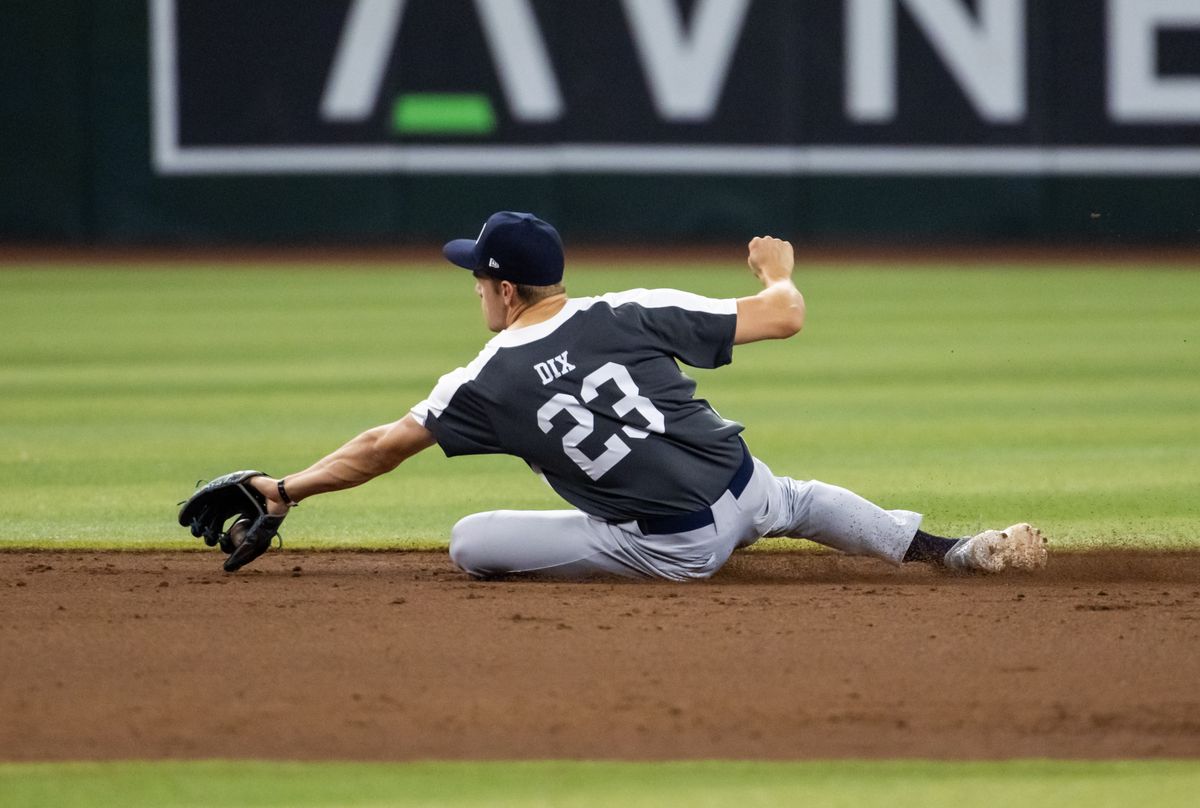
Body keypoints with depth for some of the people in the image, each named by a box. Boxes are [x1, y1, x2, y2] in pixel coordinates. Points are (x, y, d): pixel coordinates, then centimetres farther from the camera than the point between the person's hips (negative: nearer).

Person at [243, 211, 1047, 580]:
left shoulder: (489, 384, -5)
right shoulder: (634, 316, -2)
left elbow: (382, 447, 3)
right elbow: (784, 316, -1)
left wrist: (288, 490, 14)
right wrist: (778, 272, 23)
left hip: (673, 550, -4)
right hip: (745, 489, 4)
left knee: (470, 542, 1)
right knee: (802, 500, 38)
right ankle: (958, 551, 28)